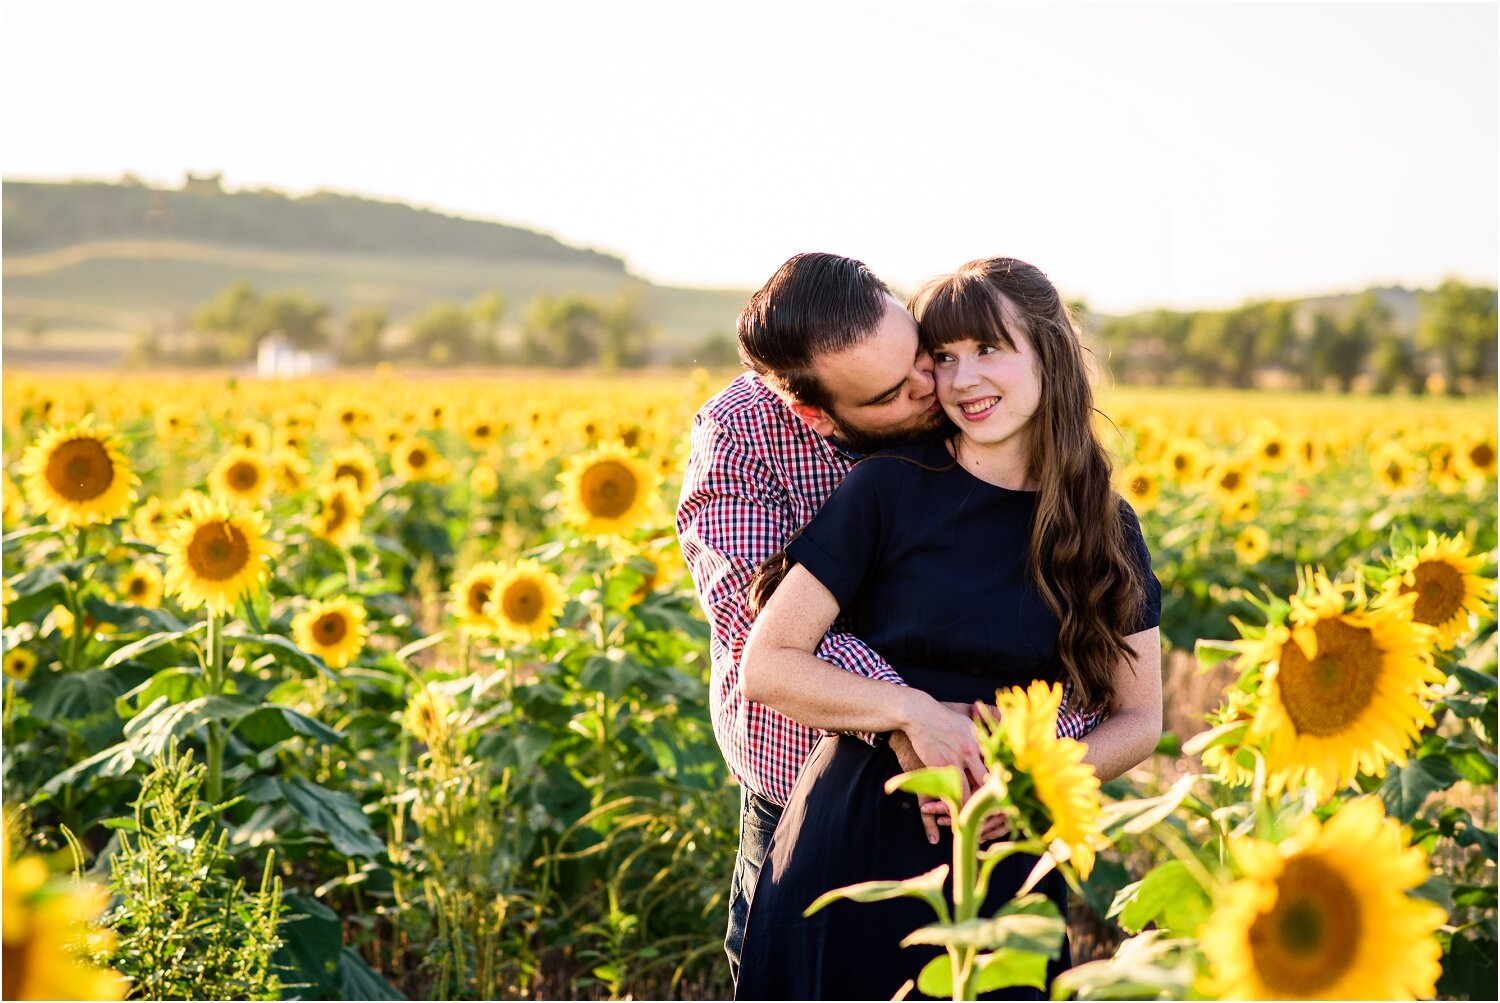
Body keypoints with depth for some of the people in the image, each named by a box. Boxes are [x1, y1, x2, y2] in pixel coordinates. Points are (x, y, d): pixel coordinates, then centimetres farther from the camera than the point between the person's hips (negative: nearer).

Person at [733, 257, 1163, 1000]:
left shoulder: (1107, 529, 3)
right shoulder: (890, 488, -6)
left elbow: (1139, 721, 6)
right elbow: (765, 666, -7)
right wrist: (912, 709, -21)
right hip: (853, 855, -2)